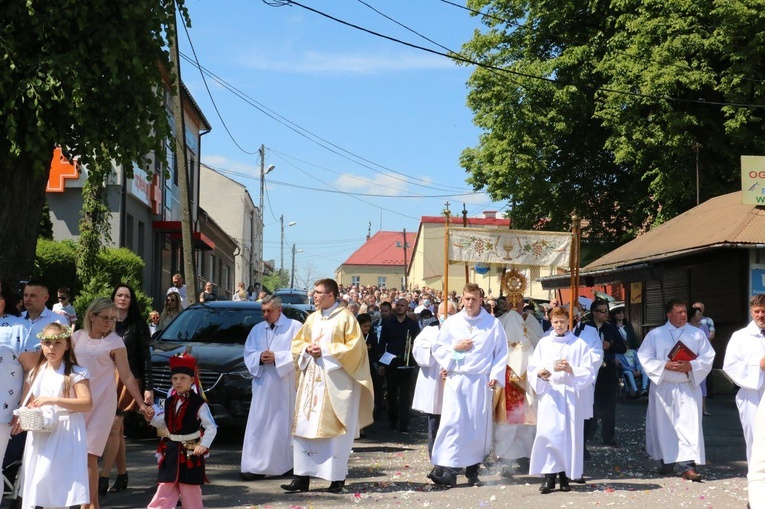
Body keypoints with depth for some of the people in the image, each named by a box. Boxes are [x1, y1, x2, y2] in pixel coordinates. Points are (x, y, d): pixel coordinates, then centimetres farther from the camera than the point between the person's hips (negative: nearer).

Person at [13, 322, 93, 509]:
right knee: (36, 480, 4)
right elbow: (28, 402, 18)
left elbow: (87, 403, -15)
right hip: (39, 433, 5)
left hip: (65, 434, -5)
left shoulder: (75, 373, -6)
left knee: (60, 483, -10)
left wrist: (54, 400, -22)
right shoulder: (35, 373, 12)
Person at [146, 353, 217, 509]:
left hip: (191, 451, -5)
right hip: (171, 449, 5)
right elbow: (164, 423, 17)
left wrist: (204, 445, -19)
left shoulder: (198, 403, -10)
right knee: (166, 485, 5)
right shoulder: (169, 402, 7)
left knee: (190, 487, 4)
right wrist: (151, 419, 0)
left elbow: (211, 427, -10)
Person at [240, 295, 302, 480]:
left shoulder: (294, 327, 0)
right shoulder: (257, 329, 15)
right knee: (258, 424, -1)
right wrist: (260, 358, -9)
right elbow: (248, 354, 11)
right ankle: (255, 466, 1)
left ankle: (286, 464, 5)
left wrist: (276, 357, -15)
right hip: (263, 384, 4)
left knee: (283, 425, -1)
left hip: (285, 386, -4)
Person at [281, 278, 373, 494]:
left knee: (335, 430, -4)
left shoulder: (345, 318, -4)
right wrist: (308, 349, -4)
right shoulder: (312, 318, 14)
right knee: (305, 427, 1)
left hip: (335, 381, -6)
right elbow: (297, 342, 19)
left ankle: (338, 478, 4)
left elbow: (354, 347, -10)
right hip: (311, 379, 6)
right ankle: (302, 477, 4)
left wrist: (325, 351, -14)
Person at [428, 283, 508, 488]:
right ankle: (448, 470, -12)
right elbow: (438, 348, 11)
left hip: (480, 381, 0)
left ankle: (473, 471, 12)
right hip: (456, 379, 0)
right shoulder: (451, 322, 7)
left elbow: (501, 353, 2)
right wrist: (454, 348, -6)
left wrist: (496, 376, -7)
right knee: (453, 423, -9)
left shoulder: (493, 324, 1)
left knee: (478, 426, 3)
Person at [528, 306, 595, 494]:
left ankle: (564, 476, 6)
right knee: (547, 433, -9)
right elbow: (532, 368, 9)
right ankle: (549, 476, -7)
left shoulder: (579, 344, 6)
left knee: (568, 434, -3)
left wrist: (571, 370, -15)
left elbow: (589, 372, 1)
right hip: (548, 394, 1)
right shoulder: (543, 343, 12)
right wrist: (539, 373, -12)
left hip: (569, 395, -1)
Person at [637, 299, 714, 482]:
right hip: (663, 387, 1)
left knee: (689, 426, -9)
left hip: (688, 387, 0)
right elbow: (645, 358, -3)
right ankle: (667, 462, 25)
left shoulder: (697, 334, 5)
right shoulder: (655, 334, 3)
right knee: (664, 426, 9)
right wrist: (665, 365, -16)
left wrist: (690, 366, -17)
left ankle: (688, 466, -13)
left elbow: (707, 358, 0)